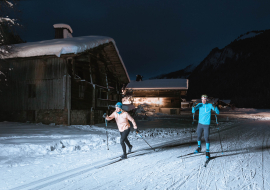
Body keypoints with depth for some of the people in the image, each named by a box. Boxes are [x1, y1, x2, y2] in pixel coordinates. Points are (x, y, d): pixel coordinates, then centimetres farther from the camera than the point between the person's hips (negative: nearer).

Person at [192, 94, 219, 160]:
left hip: (207, 125, -3)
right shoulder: (199, 104, 1)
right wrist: (194, 107, -30)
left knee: (206, 138, -7)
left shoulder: (210, 105, -7)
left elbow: (218, 112, -11)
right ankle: (199, 148, 38)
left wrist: (214, 107, -31)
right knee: (198, 136, 15)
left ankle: (207, 152, 4)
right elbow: (193, 111, -8)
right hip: (200, 124, 3)